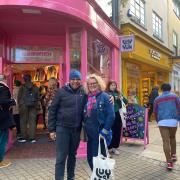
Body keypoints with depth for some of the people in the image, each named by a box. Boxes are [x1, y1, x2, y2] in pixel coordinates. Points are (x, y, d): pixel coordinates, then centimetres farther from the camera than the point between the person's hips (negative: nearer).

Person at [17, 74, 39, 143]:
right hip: (33, 106, 2)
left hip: (24, 106, -2)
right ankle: (32, 137, 4)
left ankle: (24, 137, 8)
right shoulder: (35, 87, 5)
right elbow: (37, 98, 7)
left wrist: (20, 105, 8)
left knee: (23, 121, 6)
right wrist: (36, 106, 14)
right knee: (32, 121, 4)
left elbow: (19, 97, -2)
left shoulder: (22, 87, -4)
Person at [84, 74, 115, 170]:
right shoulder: (88, 97, 8)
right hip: (90, 133, 6)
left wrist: (104, 131, -16)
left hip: (100, 133, -6)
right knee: (90, 158, 14)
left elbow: (111, 115, -14)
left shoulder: (104, 96, -9)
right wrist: (86, 128, 9)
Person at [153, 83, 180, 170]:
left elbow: (155, 112, 16)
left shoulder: (157, 99, 14)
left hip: (162, 121, -1)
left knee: (166, 141, -2)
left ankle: (169, 162, -4)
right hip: (173, 121, 1)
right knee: (172, 138, 26)